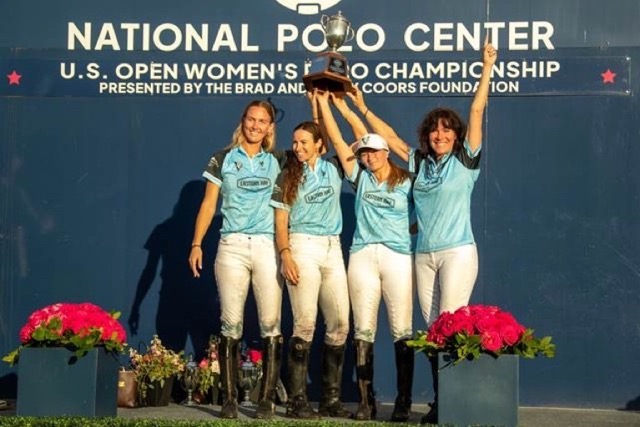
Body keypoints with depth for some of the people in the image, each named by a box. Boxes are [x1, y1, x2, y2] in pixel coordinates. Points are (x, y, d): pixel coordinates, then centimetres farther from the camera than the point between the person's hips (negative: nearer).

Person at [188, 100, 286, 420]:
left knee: (270, 324, -5)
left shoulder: (278, 161, 13)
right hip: (231, 247, -1)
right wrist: (196, 243, 0)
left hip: (268, 247, 1)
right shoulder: (223, 159, 9)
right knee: (231, 324, -3)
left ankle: (267, 398, 0)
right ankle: (229, 398, 1)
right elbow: (208, 204, 8)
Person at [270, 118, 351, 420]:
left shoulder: (333, 168, 12)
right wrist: (285, 255, -13)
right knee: (305, 324, -11)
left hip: (332, 249, 4)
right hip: (302, 248, -3)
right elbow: (281, 223, 1)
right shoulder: (288, 177, 6)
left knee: (340, 324, 0)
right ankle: (297, 401, -8)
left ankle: (331, 398, 7)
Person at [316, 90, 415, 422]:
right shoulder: (361, 178, 12)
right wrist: (324, 103, 6)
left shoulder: (405, 183, 6)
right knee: (363, 330, 0)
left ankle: (403, 401, 1)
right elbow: (337, 140, 8)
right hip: (363, 256, 3)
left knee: (402, 331, -4)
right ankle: (366, 401, 4)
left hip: (398, 257, -2)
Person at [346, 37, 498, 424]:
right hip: (423, 255, 5)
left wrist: (487, 68, -7)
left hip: (457, 252, -5)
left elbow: (477, 110, -4)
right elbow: (388, 136, 20)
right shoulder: (419, 162, 11)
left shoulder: (465, 160, 1)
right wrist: (362, 107, 20)